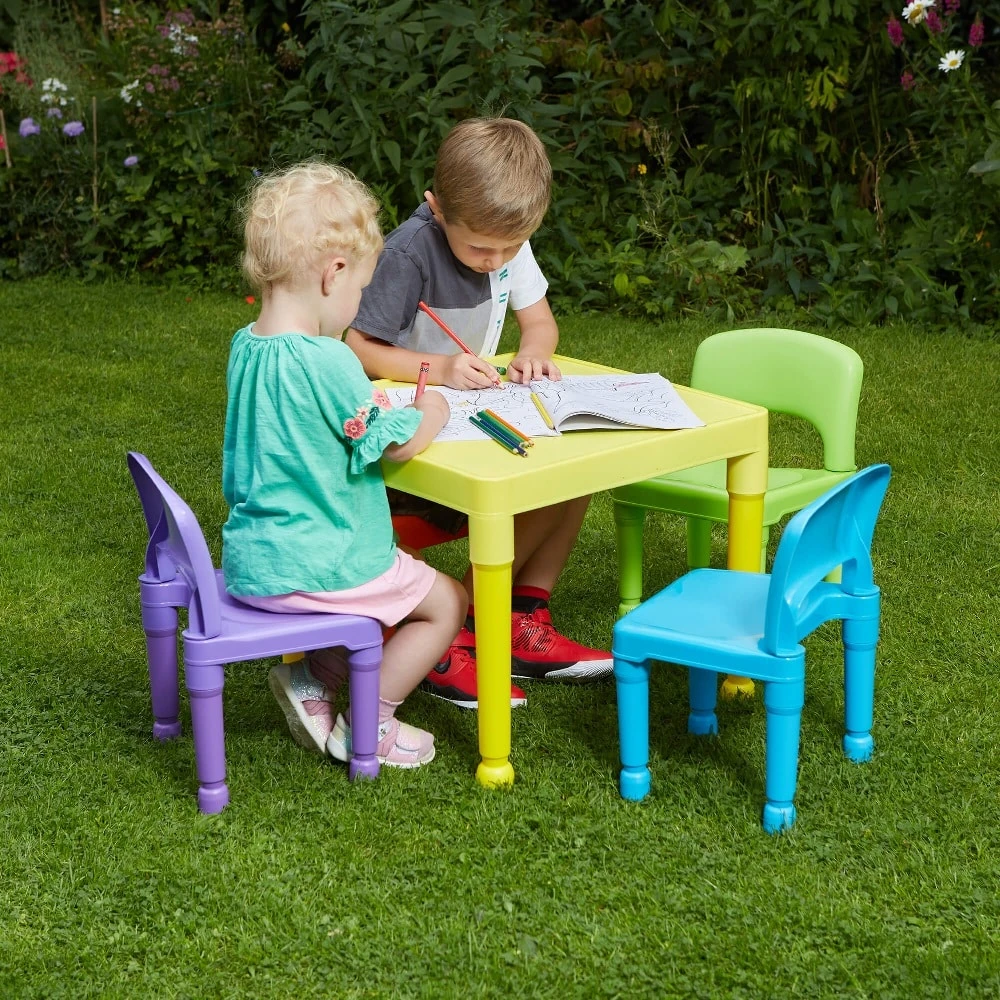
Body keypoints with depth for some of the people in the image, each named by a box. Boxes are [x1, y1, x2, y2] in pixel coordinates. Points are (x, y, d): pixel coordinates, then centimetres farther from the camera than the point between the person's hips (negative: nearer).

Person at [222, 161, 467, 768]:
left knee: (387, 587, 29)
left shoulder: (245, 347, 3)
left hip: (251, 560, 9)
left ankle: (312, 680, 16)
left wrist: (363, 403, 11)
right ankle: (369, 726, 9)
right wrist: (432, 412, 4)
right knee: (447, 602, 9)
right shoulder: (326, 362, -25)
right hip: (318, 567, -9)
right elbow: (397, 443, -15)